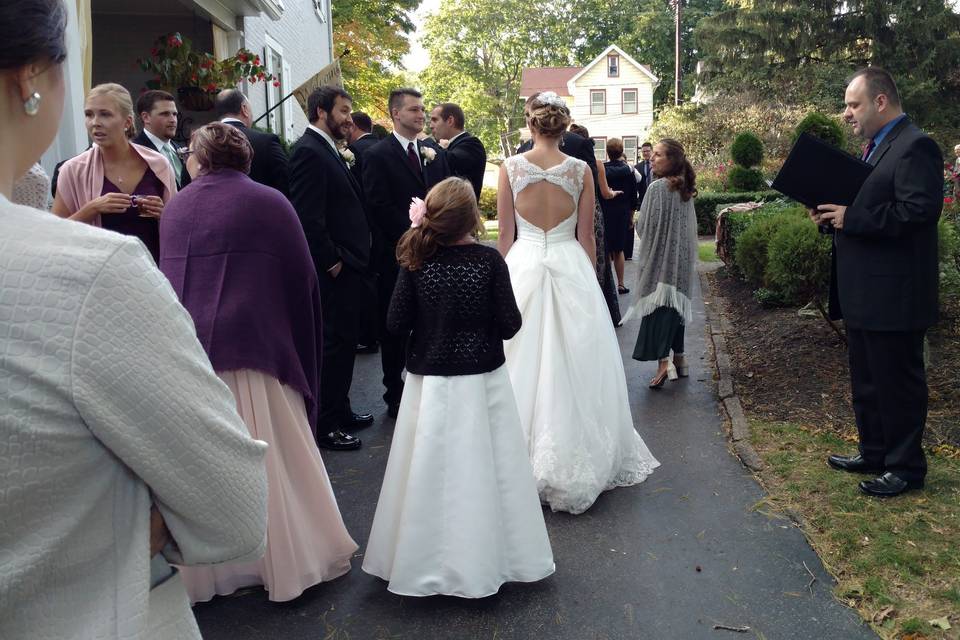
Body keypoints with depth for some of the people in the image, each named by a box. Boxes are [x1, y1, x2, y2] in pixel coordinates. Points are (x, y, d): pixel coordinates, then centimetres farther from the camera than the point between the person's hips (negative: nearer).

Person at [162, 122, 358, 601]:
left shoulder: (174, 209, 8)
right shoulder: (270, 203, -1)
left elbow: (167, 279, 15)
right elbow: (302, 278, -1)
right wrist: (299, 343, 11)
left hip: (188, 348, 3)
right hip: (254, 346, -3)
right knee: (272, 457, 6)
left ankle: (203, 568, 24)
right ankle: (290, 558, 16)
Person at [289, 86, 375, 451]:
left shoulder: (328, 150, 17)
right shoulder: (309, 151, -14)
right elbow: (308, 217, -21)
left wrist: (355, 260, 13)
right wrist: (332, 262, -18)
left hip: (349, 267, 10)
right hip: (334, 271, -10)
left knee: (345, 342, 17)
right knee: (333, 344, -2)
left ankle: (339, 411, 30)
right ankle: (324, 425, 8)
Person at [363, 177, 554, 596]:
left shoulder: (416, 262, -8)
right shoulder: (488, 260, -12)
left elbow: (396, 323, -5)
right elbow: (509, 325, -10)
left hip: (430, 382, 1)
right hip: (482, 380, -1)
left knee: (432, 471, 11)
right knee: (480, 469, 10)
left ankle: (424, 560, 24)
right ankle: (483, 559, 21)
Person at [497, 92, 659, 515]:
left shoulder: (510, 167, -3)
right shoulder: (581, 170, -2)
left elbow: (505, 234, 1)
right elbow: (586, 236, 1)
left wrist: (506, 277, 11)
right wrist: (589, 281, 12)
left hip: (523, 266, 0)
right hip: (570, 267, 0)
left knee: (526, 361, 8)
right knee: (572, 363, 8)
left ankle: (522, 463, 17)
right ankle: (574, 460, 17)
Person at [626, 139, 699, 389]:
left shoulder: (658, 187, -16)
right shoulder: (685, 190, 7)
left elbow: (644, 226, -13)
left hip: (660, 258, -7)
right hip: (682, 257, 7)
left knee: (658, 305, -5)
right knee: (676, 304, 13)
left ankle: (663, 360, -13)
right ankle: (678, 357, 20)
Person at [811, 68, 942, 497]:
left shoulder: (914, 146, -15)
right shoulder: (876, 148, 15)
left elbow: (919, 211, -26)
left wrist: (850, 218, -22)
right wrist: (834, 214, 1)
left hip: (894, 296, -10)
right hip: (864, 294, 10)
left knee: (898, 382, 3)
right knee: (867, 381, 19)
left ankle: (906, 467, 17)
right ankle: (874, 454, 33)